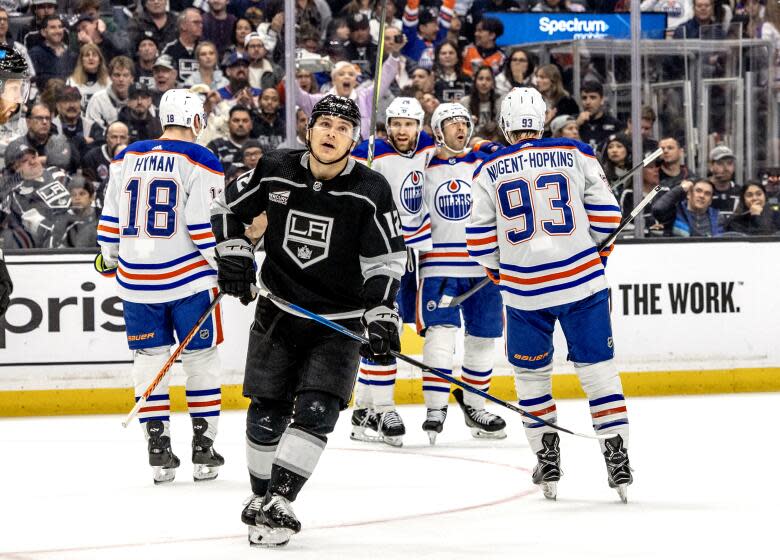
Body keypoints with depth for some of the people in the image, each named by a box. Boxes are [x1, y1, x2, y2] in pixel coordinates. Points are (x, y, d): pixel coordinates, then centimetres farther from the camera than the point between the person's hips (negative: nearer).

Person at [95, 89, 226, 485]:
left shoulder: (127, 157, 6)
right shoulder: (199, 162, -8)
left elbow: (110, 217, 10)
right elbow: (205, 225, -14)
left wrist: (108, 257, 25)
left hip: (136, 277, 4)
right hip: (189, 276, -4)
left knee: (149, 359, 10)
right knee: (201, 358, 8)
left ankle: (158, 451, 7)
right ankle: (203, 451, 7)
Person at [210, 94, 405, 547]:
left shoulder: (370, 191, -11)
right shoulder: (275, 171, -5)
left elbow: (386, 260, -9)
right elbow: (230, 207, 11)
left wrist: (381, 315, -17)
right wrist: (234, 257, 0)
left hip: (340, 323, -2)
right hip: (278, 311, 2)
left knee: (316, 411, -16)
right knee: (267, 412, 4)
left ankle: (278, 501, -15)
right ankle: (261, 498, 22)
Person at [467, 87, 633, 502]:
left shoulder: (489, 172, 2)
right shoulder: (576, 155, 1)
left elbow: (480, 237, 3)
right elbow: (606, 215, 1)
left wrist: (497, 268, 22)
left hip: (524, 289, 0)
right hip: (582, 280, 0)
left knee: (531, 374, 15)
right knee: (597, 367, 6)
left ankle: (547, 462, 14)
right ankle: (618, 460, 2)